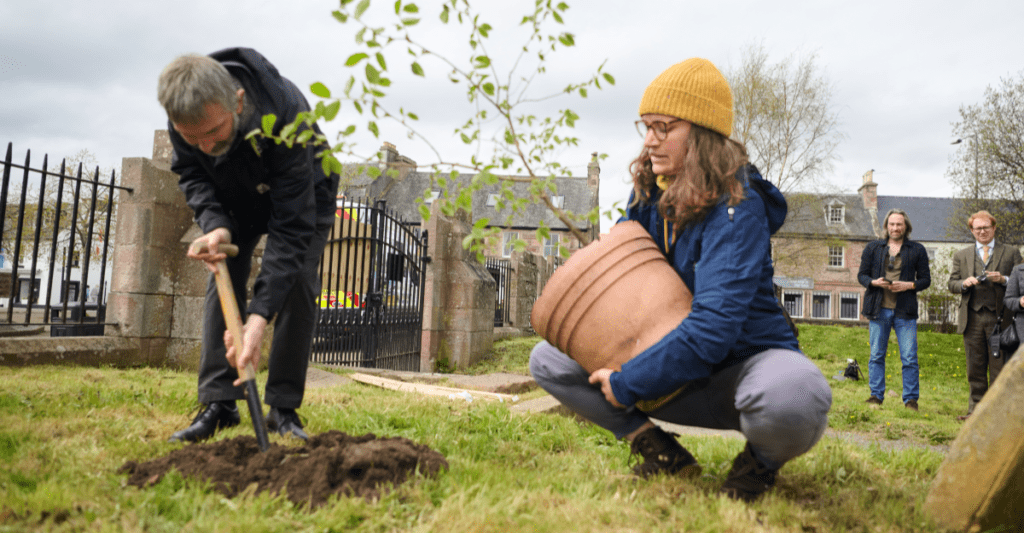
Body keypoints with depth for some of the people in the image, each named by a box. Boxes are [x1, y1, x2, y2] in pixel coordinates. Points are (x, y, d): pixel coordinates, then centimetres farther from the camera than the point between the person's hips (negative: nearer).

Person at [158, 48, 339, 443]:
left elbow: (292, 227, -43)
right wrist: (215, 225, -31)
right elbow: (190, 173, -9)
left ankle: (284, 407, -9)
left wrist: (260, 315, -49)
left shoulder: (286, 117, -45)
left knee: (296, 286, -18)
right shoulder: (185, 111, -30)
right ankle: (218, 403, -3)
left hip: (303, 196, -4)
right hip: (236, 198, 4)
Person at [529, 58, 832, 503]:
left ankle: (762, 459, -5)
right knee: (547, 360, -5)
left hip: (745, 359, -6)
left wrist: (627, 385, -26)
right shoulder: (649, 194, 0)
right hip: (677, 371, 6)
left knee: (792, 400, -43)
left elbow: (712, 329, -31)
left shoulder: (737, 208, -23)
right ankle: (662, 453, -4)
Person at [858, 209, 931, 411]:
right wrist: (874, 282, -10)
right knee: (876, 355, 5)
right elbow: (861, 275, 11)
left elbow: (926, 279, 9)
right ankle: (876, 395, 15)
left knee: (909, 358, -2)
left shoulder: (917, 250, 8)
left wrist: (909, 285, -10)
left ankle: (911, 399, 8)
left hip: (905, 310, -1)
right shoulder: (873, 248, 11)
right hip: (879, 309, 1)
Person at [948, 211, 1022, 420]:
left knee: (999, 367, -1)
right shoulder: (961, 255, 16)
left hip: (1000, 318, -2)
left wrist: (1003, 279, -13)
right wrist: (965, 283, -9)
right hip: (972, 319, 2)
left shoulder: (1011, 253, 10)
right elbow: (952, 284, 12)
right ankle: (975, 409, 13)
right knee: (975, 368, 6)